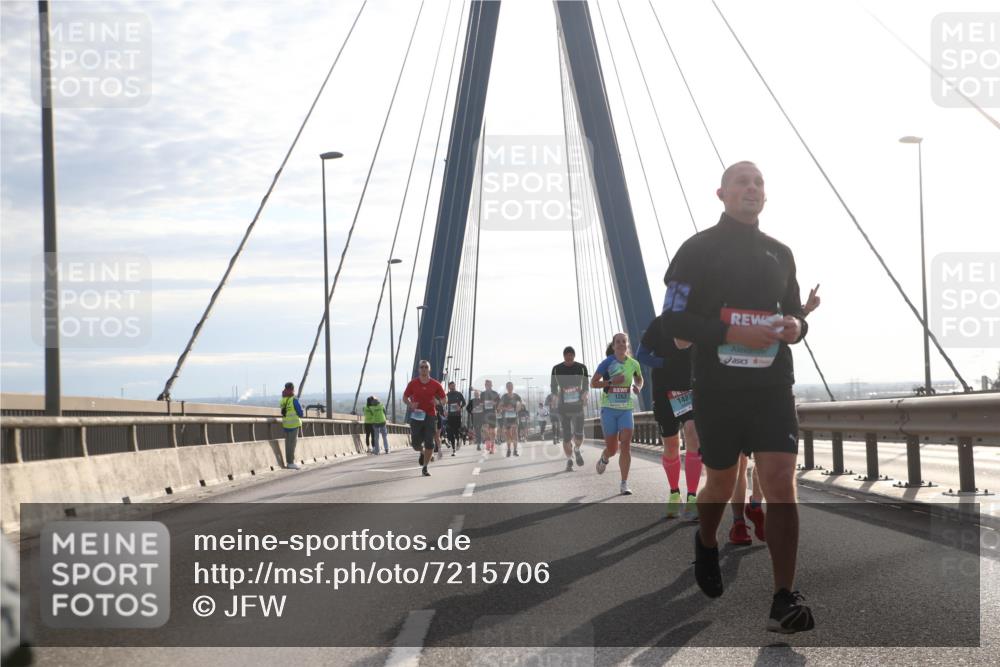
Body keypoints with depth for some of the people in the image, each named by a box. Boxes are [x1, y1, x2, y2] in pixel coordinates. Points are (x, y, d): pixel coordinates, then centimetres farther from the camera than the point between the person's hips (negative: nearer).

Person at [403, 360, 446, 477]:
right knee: (416, 443, -3)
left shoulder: (436, 384, 0)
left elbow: (443, 399, 8)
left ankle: (425, 468, 5)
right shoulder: (413, 383, 0)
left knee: (429, 443, -7)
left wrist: (438, 402, -14)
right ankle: (422, 453, 35)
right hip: (416, 415, 0)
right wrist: (410, 405, -13)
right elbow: (405, 397, 8)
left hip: (430, 416, 0)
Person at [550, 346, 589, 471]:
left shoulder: (581, 368, 3)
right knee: (566, 436, -2)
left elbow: (586, 385, 11)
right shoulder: (557, 369, 2)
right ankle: (569, 460, 10)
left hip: (577, 406, 0)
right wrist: (555, 396, -7)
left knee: (579, 434, -8)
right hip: (563, 407, 0)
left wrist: (584, 395, -6)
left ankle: (577, 450, 24)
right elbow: (553, 386, 10)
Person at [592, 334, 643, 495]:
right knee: (612, 449, 4)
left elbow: (639, 379, 22)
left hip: (626, 409, 2)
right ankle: (604, 459, 42)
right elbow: (593, 383, -5)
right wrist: (611, 382, -20)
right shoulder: (607, 363, -7)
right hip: (609, 409, -2)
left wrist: (638, 387, -1)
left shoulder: (633, 364, 3)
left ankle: (624, 484, -8)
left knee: (626, 445, -12)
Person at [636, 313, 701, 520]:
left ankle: (692, 499, -22)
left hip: (692, 389, 0)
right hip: (665, 392, 0)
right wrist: (664, 363, -18)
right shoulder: (660, 324, -4)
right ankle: (674, 493, 30)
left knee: (693, 435, -21)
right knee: (671, 445, 7)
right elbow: (641, 354, -2)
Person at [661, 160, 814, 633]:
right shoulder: (699, 249, -2)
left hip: (772, 385, 2)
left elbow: (793, 311, 21)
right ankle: (706, 542, 45)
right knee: (722, 482, 11)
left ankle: (784, 600, -13)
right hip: (718, 386, -2)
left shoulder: (780, 254, 12)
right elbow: (673, 319, -8)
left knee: (781, 480, -12)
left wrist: (797, 325, -4)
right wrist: (731, 332, -21)